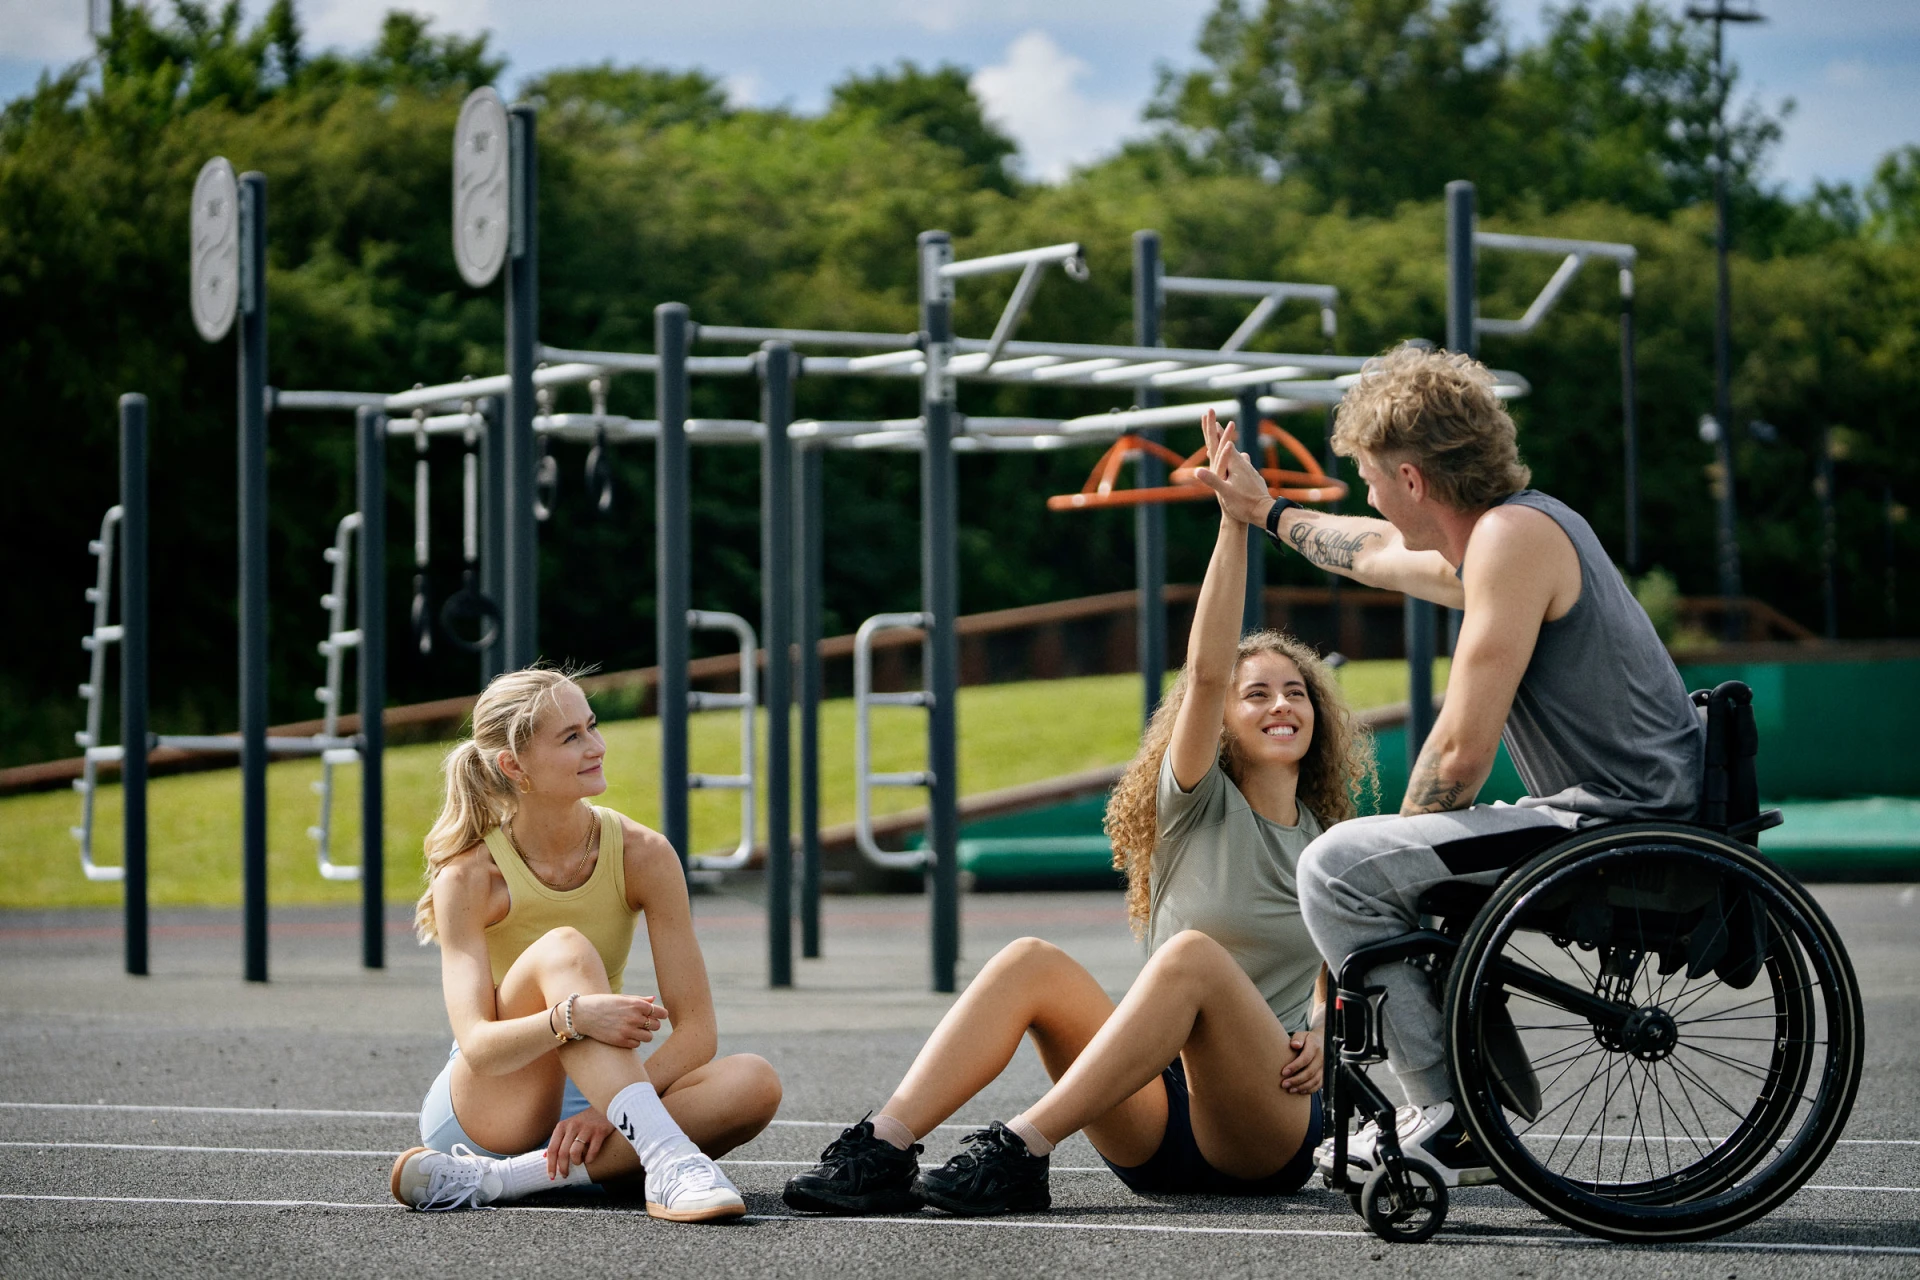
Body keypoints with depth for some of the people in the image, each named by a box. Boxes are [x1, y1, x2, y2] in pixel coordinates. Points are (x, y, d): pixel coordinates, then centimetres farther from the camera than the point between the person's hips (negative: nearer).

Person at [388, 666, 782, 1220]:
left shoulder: (643, 856, -8)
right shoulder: (469, 877, -14)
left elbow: (695, 1029, -9)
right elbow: (477, 1046, -24)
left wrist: (608, 1108, -25)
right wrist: (571, 1018, -44)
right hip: (482, 1109, -4)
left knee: (756, 1082, -25)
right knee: (563, 950, -29)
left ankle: (496, 1179, -32)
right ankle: (668, 1160, -47)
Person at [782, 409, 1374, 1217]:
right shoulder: (1198, 806, 10)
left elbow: (1341, 981, 23)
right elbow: (1206, 672, -6)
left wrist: (1321, 1036, -2)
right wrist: (1235, 524, -14)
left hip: (1269, 1133, -1)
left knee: (1193, 955, -32)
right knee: (1031, 962, -24)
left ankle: (1022, 1151, -43)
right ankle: (883, 1148, -38)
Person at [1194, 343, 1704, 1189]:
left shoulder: (1514, 534, -15)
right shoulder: (1510, 530, 16)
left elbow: (1462, 752, -18)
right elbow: (1382, 556, 39)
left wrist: (1403, 833, 0)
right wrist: (1268, 514, 53)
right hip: (1636, 819, 10)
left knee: (1338, 866, -10)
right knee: (1398, 865, 27)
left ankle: (1449, 1121, -8)